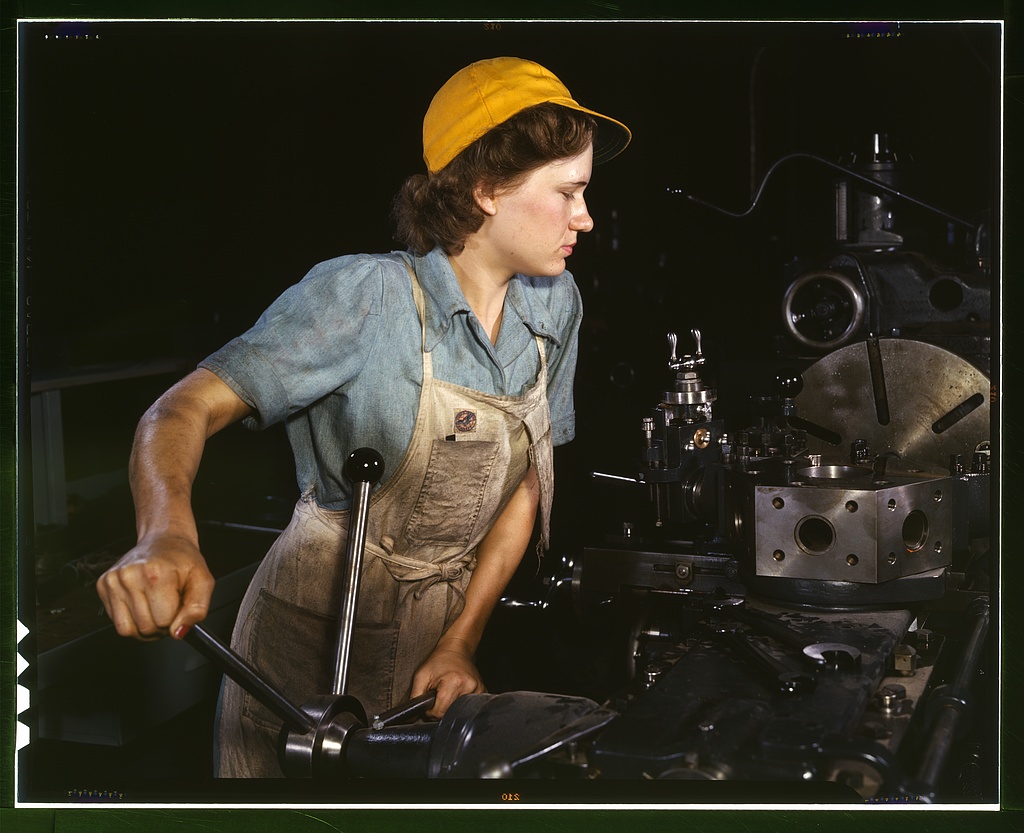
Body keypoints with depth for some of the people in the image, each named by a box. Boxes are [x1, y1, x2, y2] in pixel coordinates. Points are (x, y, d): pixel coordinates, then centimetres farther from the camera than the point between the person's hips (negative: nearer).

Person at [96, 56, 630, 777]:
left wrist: (461, 643, -8)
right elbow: (186, 409, -25)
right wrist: (167, 536, -46)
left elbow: (524, 484, 1)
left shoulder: (555, 306, -3)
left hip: (450, 623, 5)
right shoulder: (365, 298, -20)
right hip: (319, 637, -4)